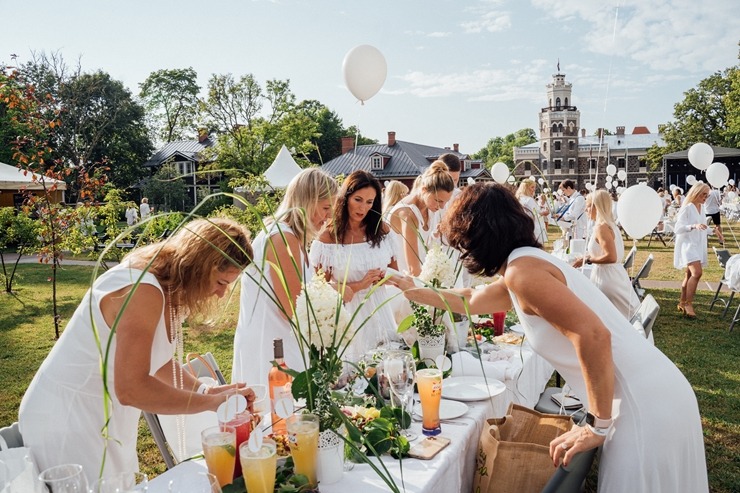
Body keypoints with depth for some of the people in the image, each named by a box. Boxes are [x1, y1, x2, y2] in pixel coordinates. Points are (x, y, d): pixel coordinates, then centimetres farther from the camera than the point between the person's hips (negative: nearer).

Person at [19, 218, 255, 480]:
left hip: (106, 418, 9)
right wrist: (212, 402, -28)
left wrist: (205, 390, -7)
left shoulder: (169, 288, -1)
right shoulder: (142, 290, -29)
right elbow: (131, 389, -35)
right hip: (66, 420, -9)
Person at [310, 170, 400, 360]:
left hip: (379, 310, 4)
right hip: (347, 314, -4)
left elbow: (395, 271, 12)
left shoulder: (382, 230, 3)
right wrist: (359, 285, -15)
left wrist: (384, 276, -9)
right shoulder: (328, 237, -10)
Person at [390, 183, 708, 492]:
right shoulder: (529, 263, 14)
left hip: (645, 404, -9)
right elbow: (469, 301, 30)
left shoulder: (521, 270, -16)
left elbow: (593, 335, -27)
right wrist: (414, 292, 42)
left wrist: (598, 426, -18)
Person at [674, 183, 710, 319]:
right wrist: (693, 226, -33)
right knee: (697, 273, -21)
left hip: (698, 245, 8)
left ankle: (682, 303, 18)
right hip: (688, 245, -8)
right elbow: (677, 228, -19)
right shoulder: (687, 208, -12)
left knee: (690, 274, 10)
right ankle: (688, 304, -15)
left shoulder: (702, 207, 12)